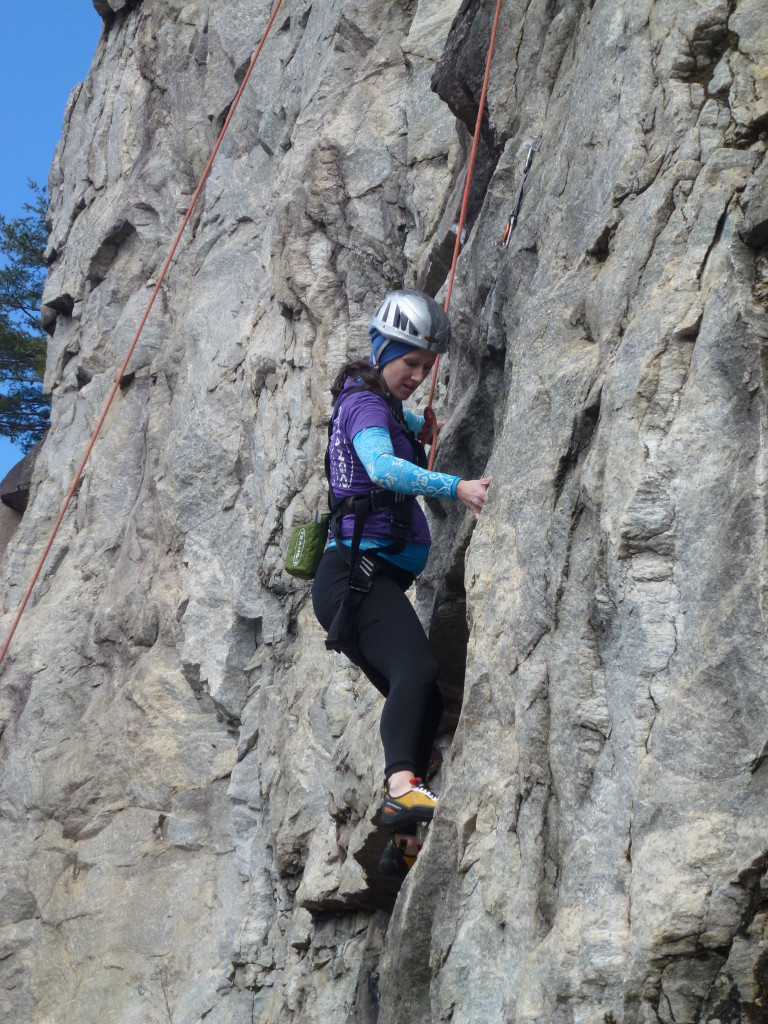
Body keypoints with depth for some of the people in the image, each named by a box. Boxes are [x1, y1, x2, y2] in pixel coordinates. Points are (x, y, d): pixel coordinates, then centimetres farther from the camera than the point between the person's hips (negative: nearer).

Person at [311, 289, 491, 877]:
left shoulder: (387, 409, 24)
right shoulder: (364, 404, -5)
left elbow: (411, 425, 53)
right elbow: (382, 466, -29)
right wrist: (454, 487, -39)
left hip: (376, 578, 10)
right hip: (359, 569, -10)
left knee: (422, 698, 2)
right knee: (417, 670, -32)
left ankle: (403, 842, 1)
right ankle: (403, 785, -49)